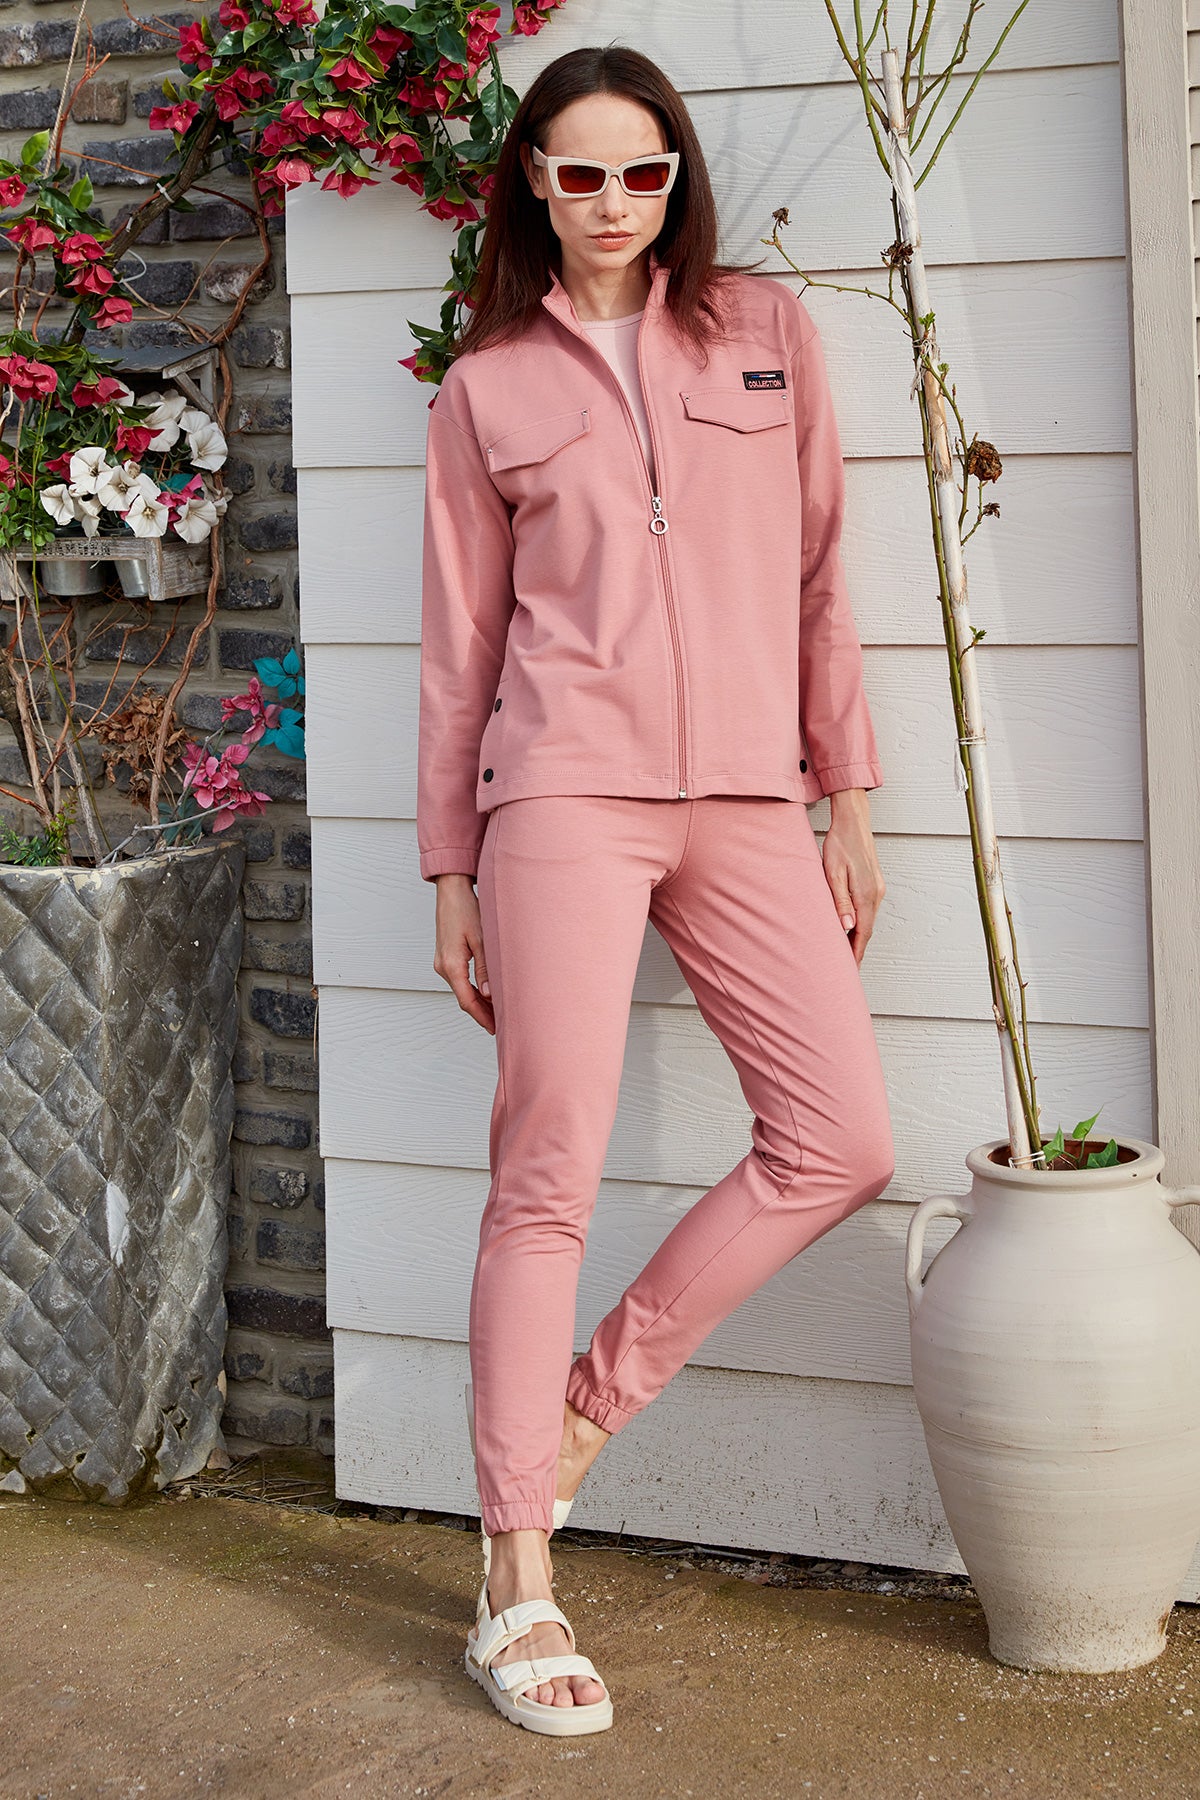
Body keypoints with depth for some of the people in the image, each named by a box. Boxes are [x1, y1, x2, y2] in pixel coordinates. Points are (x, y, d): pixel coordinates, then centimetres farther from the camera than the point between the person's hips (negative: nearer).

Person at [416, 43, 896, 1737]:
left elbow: (819, 575, 13)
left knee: (844, 1144, -4)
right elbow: (460, 643, 10)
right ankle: (517, 1583, 1)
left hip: (746, 798, 3)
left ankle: (585, 1402, 13)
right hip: (566, 791, -3)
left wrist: (848, 796, 8)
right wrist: (450, 869, 7)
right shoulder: (487, 387, 8)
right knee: (549, 1176, -6)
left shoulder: (769, 331, 12)